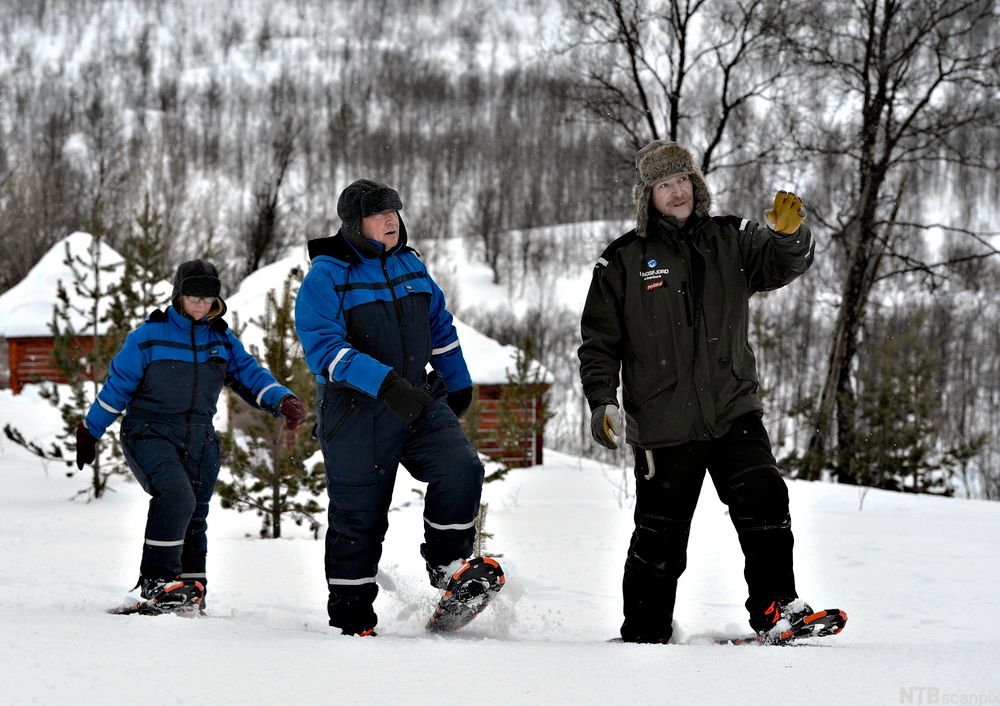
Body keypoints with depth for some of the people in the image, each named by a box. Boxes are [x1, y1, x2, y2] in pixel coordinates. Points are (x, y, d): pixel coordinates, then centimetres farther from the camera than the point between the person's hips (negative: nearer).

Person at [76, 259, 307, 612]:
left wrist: (283, 401, -19)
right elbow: (117, 385, 0)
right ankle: (156, 580, -20)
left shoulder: (223, 341, 8)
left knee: (194, 515, 8)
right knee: (176, 496, -26)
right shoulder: (149, 336, -5)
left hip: (199, 440, 5)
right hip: (150, 433, -5)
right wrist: (89, 433, 6)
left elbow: (251, 375, 2)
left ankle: (191, 585, 20)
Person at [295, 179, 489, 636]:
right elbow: (323, 346, -21)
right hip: (355, 410, -5)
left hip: (419, 401, 5)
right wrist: (384, 382, -31)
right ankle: (350, 616, 12)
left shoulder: (409, 265, 10)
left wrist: (458, 384, 27)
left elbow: (440, 325, 24)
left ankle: (447, 564, 1)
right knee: (358, 515, 1)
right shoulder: (326, 276, -10)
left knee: (461, 468, -17)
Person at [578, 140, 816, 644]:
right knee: (660, 535, 4)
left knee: (764, 503, -17)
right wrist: (601, 402, -6)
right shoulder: (622, 262, 4)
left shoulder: (729, 241, 9)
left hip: (733, 413, 1)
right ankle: (645, 633, 18)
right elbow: (599, 341, 7)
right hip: (663, 426, -1)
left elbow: (782, 264, -6)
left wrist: (789, 235, -27)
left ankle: (775, 606, -10)